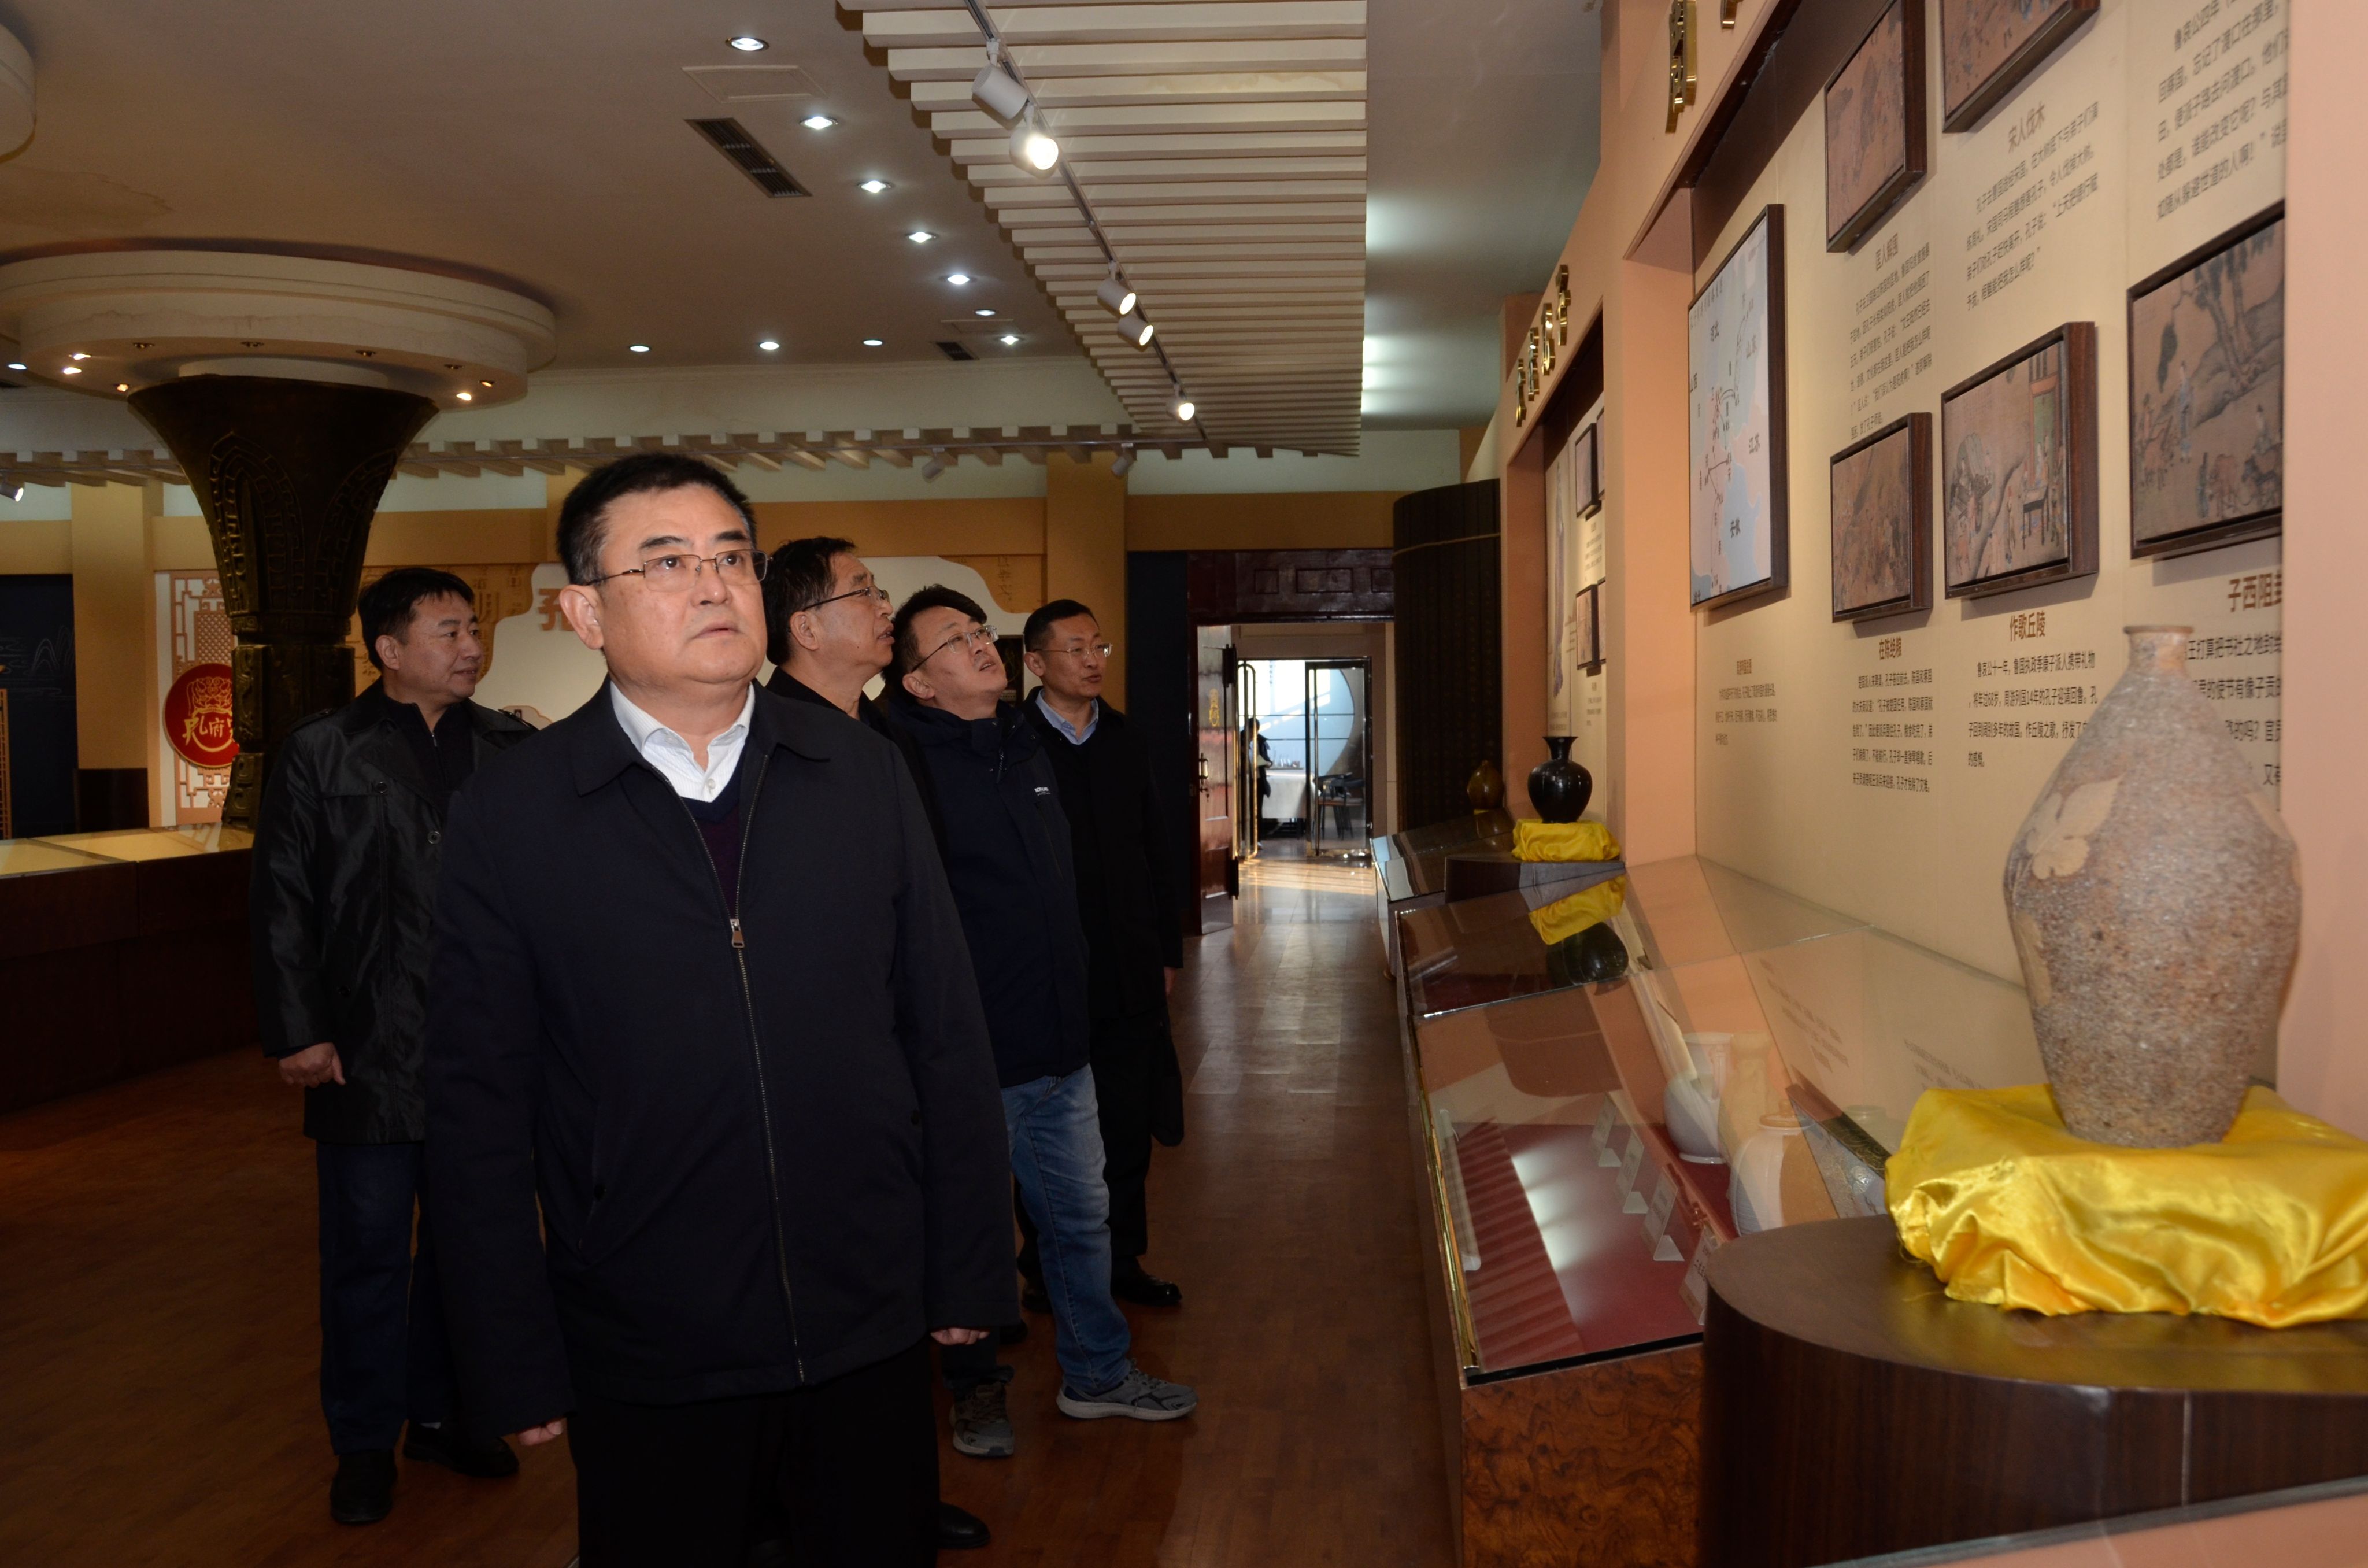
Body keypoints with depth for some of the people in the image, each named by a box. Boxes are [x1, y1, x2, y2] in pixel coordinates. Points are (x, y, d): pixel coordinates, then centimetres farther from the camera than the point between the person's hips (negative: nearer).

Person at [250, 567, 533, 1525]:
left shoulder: (512, 751, 4)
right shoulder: (321, 753, -1)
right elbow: (281, 902, -2)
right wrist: (298, 1033, -7)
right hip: (369, 1055, -2)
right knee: (367, 1257, 8)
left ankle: (440, 1412, 33)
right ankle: (365, 1443, 25)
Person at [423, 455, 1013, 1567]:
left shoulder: (867, 779, 1)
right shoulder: (509, 816, -5)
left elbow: (947, 1040, 3)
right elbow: (478, 1110, -3)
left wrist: (969, 1274, 3)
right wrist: (518, 1369, -3)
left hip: (871, 1342, 2)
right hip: (645, 1366, -2)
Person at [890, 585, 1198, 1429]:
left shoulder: (1029, 750, 10)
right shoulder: (907, 765, -16)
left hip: (1059, 1049, 7)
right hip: (971, 1060, -7)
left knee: (1081, 1216, 20)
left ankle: (1098, 1372, 38)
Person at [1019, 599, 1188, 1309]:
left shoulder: (1123, 742, 9)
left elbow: (1156, 852, 14)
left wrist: (1168, 950, 11)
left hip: (1130, 977, 5)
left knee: (1128, 1126, 11)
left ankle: (1123, 1259, 24)